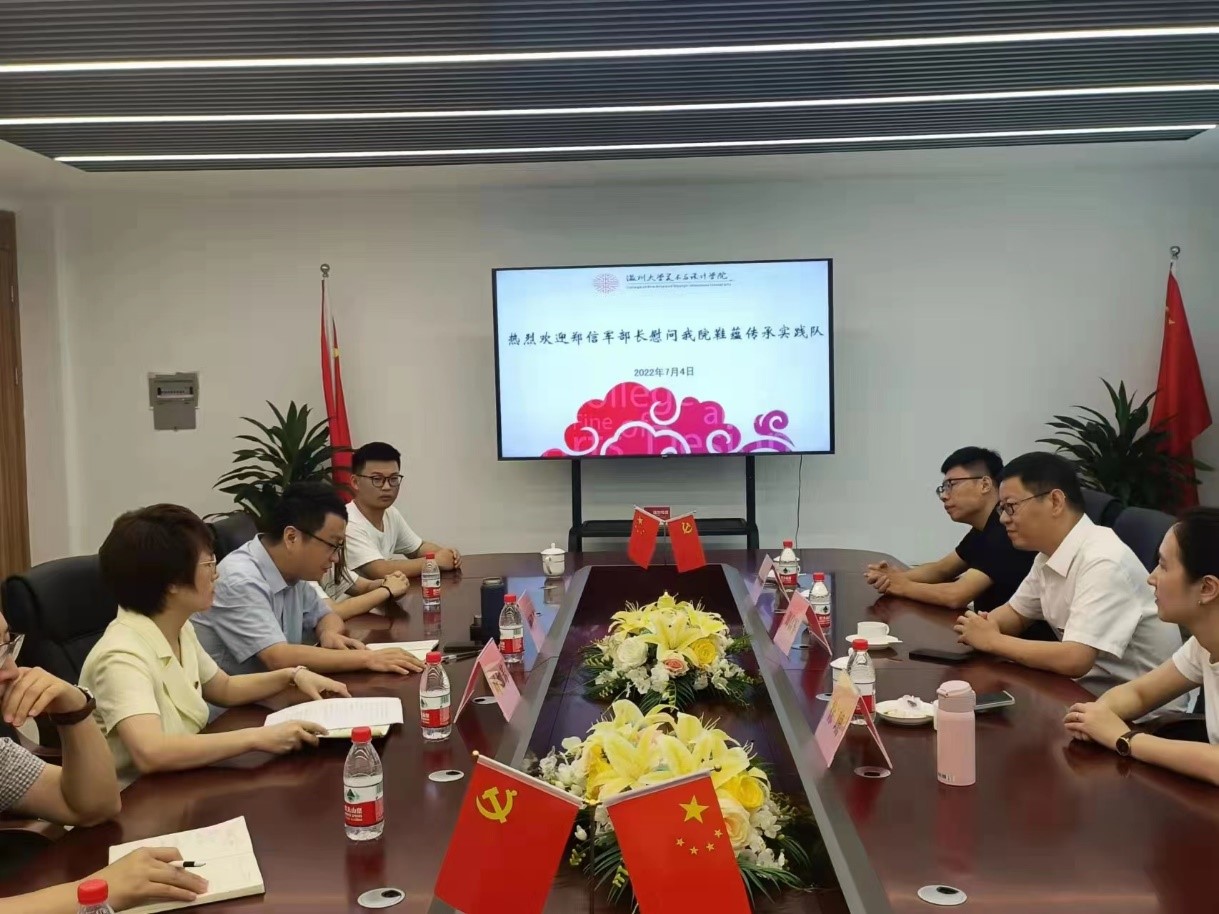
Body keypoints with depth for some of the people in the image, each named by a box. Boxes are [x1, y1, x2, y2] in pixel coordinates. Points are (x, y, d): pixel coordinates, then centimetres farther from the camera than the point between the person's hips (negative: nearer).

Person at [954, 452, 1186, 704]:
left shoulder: (1104, 562, -25)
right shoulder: (1050, 554, 2)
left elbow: (1074, 660, -31)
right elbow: (1017, 612, 18)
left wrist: (993, 640, -19)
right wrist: (982, 625, -5)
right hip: (1091, 688, 8)